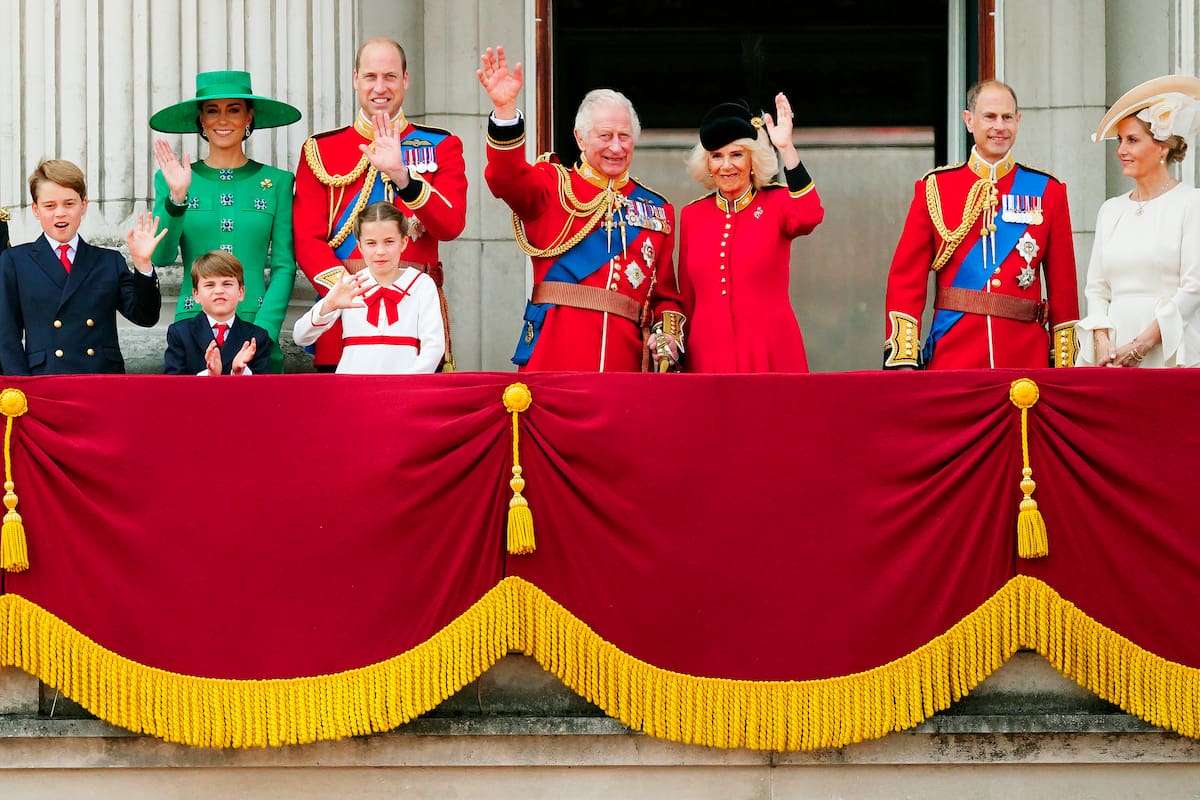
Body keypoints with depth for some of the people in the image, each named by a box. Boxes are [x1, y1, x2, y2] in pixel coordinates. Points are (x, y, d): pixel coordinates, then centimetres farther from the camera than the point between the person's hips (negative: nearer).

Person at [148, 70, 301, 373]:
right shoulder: (174, 180, 8)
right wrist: (176, 198, -17)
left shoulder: (276, 182, 7)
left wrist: (263, 332, -9)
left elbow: (284, 266, 3)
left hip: (257, 325, 0)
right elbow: (161, 257, -3)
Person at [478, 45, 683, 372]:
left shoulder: (657, 209, 17)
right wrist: (505, 109, -28)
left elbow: (666, 292, 18)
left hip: (625, 354, 3)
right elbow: (506, 179, -13)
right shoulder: (554, 185, 9)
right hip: (554, 354, -2)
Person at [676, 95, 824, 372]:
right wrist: (677, 357, 11)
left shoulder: (777, 203, 2)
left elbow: (809, 216, -23)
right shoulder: (692, 215, 10)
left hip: (770, 356, -3)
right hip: (708, 357, 3)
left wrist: (786, 149, -25)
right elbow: (686, 298, 15)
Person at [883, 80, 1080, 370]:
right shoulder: (934, 188, 5)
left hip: (1026, 354, 1)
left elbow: (1063, 283, 8)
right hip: (952, 356, -1)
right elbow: (906, 276, 3)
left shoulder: (1047, 190, 8)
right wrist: (903, 360, -6)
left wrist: (1064, 363, 3)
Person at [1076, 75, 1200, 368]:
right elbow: (1096, 288, 13)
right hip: (1113, 355, 5)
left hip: (1171, 355, -4)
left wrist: (1143, 343, -13)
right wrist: (1102, 341, -5)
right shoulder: (1111, 210, 16)